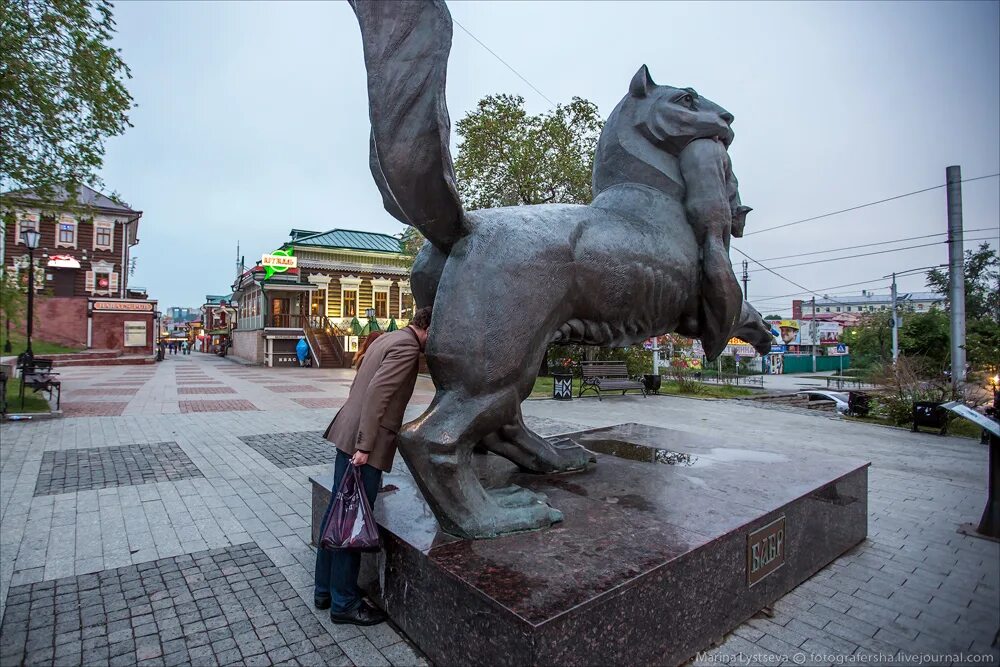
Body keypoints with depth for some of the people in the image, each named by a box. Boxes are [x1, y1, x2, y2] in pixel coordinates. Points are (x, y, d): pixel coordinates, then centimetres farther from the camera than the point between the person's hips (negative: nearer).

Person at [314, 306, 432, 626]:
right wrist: (365, 446, -23)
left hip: (348, 435, 10)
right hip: (364, 442, -10)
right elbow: (377, 393, -24)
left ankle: (325, 588, 33)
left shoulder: (386, 339, 15)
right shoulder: (407, 347, -14)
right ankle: (344, 602, 19)